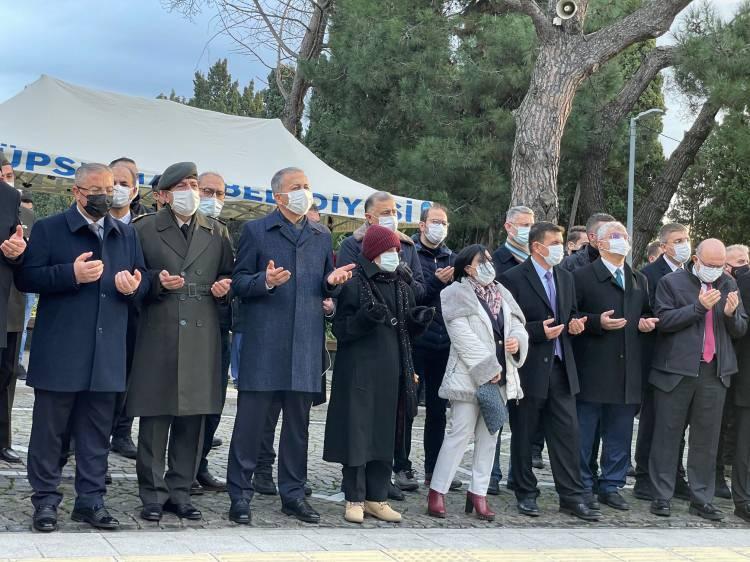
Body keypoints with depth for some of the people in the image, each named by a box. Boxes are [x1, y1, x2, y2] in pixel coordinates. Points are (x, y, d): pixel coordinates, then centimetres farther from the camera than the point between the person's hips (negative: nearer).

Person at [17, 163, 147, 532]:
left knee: (97, 432, 9)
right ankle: (45, 500, 11)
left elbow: (142, 282, 18)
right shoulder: (48, 229, 1)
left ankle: (90, 500, 17)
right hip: (59, 350, -4)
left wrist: (134, 287, -6)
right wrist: (71, 274, -18)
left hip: (107, 354, 4)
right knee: (49, 429, 2)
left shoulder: (126, 235, 15)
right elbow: (26, 278, -6)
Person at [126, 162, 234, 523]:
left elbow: (229, 274, 21)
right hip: (157, 335, -3)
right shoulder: (144, 229, 4)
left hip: (202, 337, 3)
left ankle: (180, 492, 17)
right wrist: (157, 281, -12)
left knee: (193, 418, 6)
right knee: (154, 417, -1)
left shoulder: (217, 233, 14)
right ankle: (152, 495, 9)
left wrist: (224, 287, -1)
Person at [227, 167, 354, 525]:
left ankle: (293, 493, 19)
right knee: (251, 419, -2)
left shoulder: (322, 236, 16)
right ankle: (240, 494, 6)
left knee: (298, 422, 10)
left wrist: (333, 282, -2)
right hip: (264, 343, -4)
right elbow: (239, 283, 0)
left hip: (306, 344, 4)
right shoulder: (256, 231, 3)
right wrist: (265, 281, -19)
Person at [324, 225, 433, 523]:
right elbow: (341, 330, -7)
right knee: (357, 432, -3)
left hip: (391, 371, 6)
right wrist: (366, 317, -24)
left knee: (384, 434, 7)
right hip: (359, 371, -5)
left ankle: (377, 498, 15)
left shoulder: (401, 287, 12)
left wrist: (418, 320, -3)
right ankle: (355, 499, 6)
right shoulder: (355, 286, -6)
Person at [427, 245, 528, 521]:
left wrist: (518, 341, -9)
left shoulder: (502, 294, 14)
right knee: (460, 433, -7)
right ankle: (437, 491, 1)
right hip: (469, 377, -6)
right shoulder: (457, 294, -5)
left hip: (501, 376, 7)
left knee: (489, 435, 9)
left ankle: (478, 492, 16)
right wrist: (487, 369, -16)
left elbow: (517, 325, 15)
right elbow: (464, 338, -13)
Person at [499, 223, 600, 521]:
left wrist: (574, 324, 2)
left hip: (560, 367, 5)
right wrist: (538, 330, -20)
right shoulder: (513, 279, -8)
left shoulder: (565, 278, 13)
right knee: (523, 436, 6)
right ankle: (526, 494, 19)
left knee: (567, 433, 2)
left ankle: (571, 496, 8)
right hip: (528, 370, -5)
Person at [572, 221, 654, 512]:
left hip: (627, 371, 6)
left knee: (620, 433, 10)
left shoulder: (640, 280, 17)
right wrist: (598, 323, -19)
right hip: (592, 370, -5)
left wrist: (646, 324, 4)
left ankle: (612, 485, 19)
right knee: (584, 432, 1)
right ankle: (583, 486, 11)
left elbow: (646, 315, 26)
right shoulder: (582, 276, -3)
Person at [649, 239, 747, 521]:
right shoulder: (671, 282, -1)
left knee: (706, 439, 7)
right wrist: (699, 307, -18)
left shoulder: (728, 285, 11)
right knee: (668, 435, 2)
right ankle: (662, 497, 10)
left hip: (715, 372, 4)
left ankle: (702, 499, 15)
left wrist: (731, 314, -9)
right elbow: (664, 320, -11)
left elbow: (740, 330, 12)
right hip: (676, 370, -3)